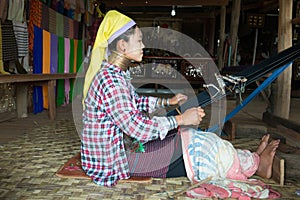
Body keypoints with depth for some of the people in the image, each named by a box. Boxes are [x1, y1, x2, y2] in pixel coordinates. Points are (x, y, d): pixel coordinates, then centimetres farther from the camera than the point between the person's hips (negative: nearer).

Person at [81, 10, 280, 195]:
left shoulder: (117, 74, 5)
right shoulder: (109, 81, -26)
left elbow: (134, 102, 20)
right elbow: (136, 128, -29)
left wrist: (167, 101, 11)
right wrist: (181, 119, -21)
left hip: (125, 143, 9)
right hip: (117, 159, -9)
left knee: (194, 138, 8)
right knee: (199, 144, -6)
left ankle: (249, 160, 21)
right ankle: (255, 164, 15)